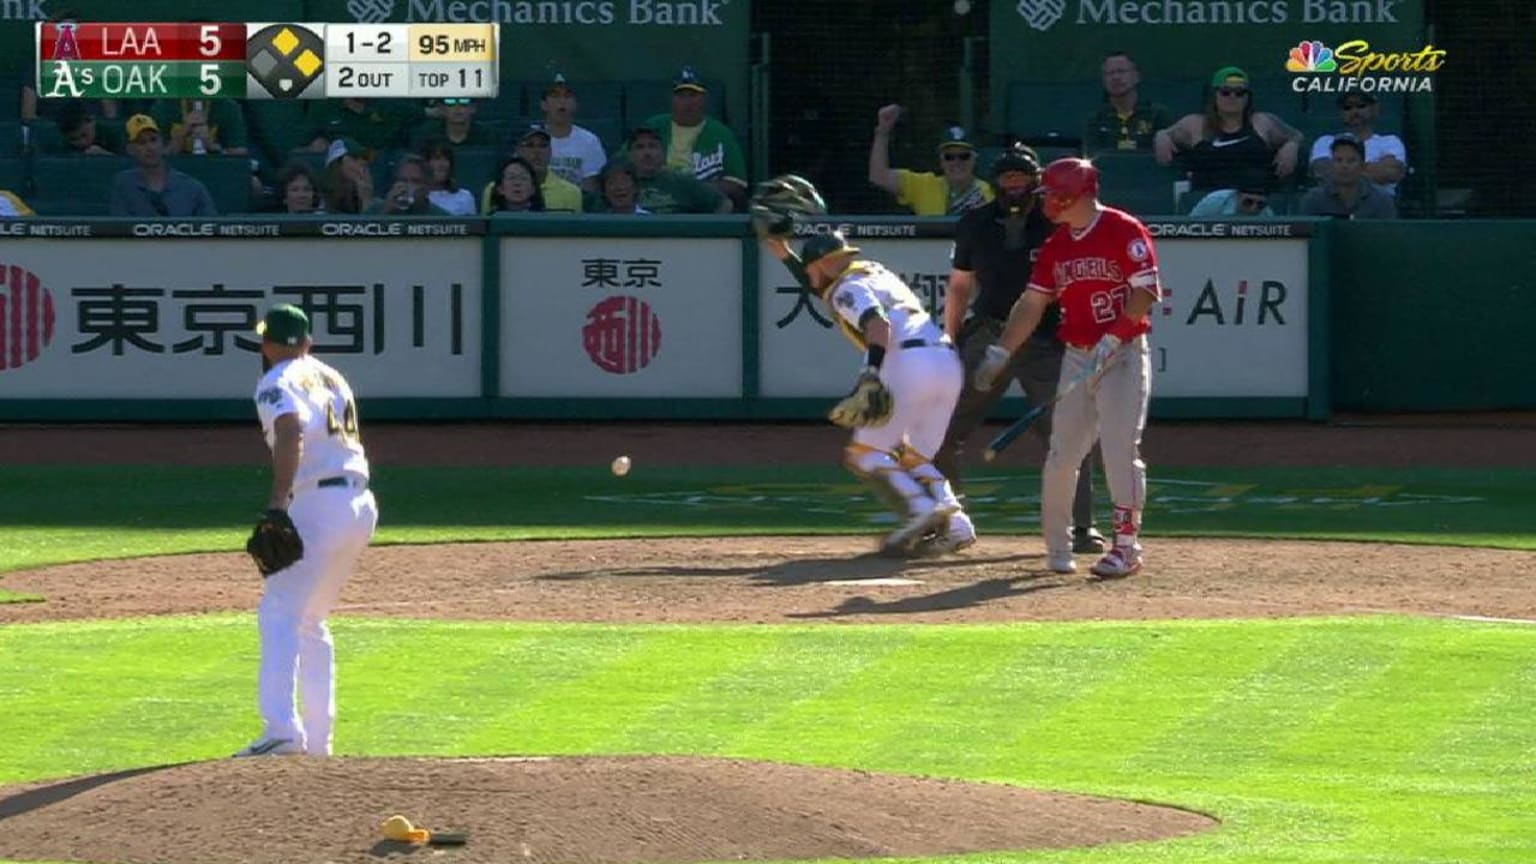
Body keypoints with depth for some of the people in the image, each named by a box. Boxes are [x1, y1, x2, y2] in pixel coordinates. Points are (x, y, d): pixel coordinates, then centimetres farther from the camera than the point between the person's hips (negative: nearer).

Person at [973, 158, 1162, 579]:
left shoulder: (1125, 232, -9)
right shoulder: (1056, 245, 12)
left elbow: (1146, 292, -14)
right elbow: (1033, 303, 12)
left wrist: (1112, 339, -21)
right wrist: (1000, 353, 5)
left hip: (1124, 356, -6)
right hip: (1076, 356, 6)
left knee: (1120, 451, -10)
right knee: (1062, 453, 2)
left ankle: (1127, 545, -3)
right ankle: (1057, 547, 14)